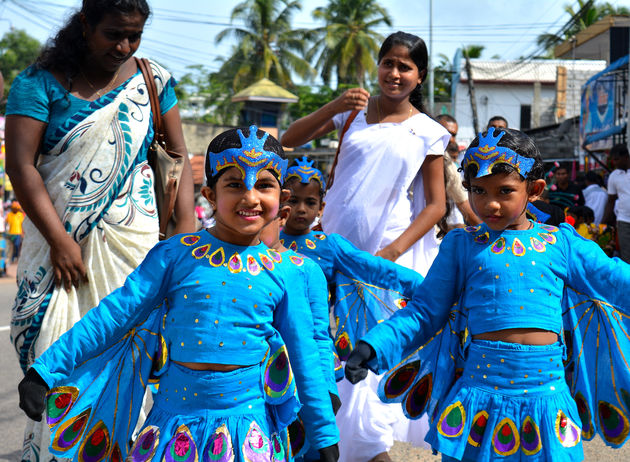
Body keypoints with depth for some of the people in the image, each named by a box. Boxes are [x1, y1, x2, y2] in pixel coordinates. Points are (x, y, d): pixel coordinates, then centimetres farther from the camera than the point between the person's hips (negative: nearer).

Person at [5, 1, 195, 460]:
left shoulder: (152, 80, 8)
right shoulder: (41, 82, 0)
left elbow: (178, 156, 9)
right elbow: (21, 164, -7)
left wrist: (187, 227, -3)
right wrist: (58, 240, -14)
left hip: (134, 241, 2)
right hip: (61, 240, -1)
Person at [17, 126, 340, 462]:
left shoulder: (284, 272, 0)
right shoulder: (175, 255, -3)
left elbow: (303, 359, 6)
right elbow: (114, 313, -3)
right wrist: (45, 371, -7)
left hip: (248, 424, 0)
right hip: (176, 418, 0)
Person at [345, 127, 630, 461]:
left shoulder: (561, 243, 5)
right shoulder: (461, 245, 4)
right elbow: (424, 311, 4)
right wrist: (373, 347, -6)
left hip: (546, 394, 1)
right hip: (479, 391, -1)